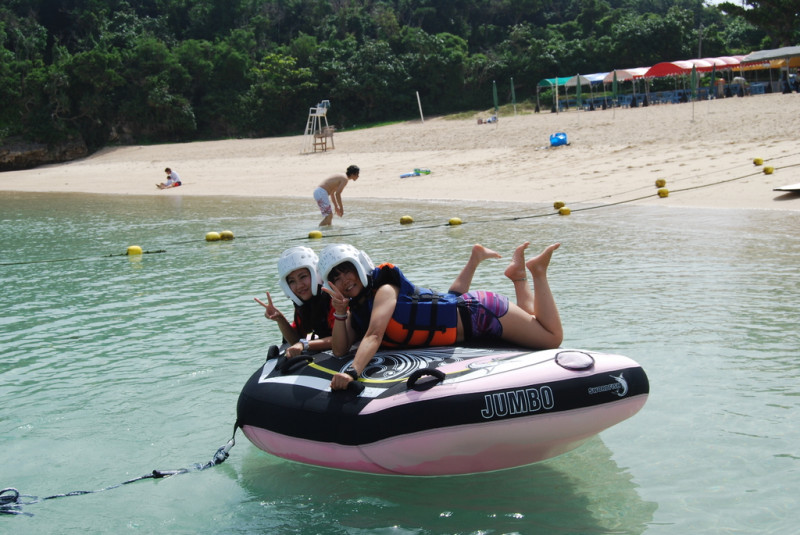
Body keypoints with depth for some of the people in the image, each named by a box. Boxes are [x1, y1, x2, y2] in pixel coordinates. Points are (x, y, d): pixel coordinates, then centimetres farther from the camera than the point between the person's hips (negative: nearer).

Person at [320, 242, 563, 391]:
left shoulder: (384, 290, -26)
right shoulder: (356, 310, -3)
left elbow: (374, 336, -42)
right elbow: (340, 351, -10)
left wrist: (353, 372, -57)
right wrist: (340, 313, -24)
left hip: (479, 313, -7)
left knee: (552, 337, 1)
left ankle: (537, 270, 15)